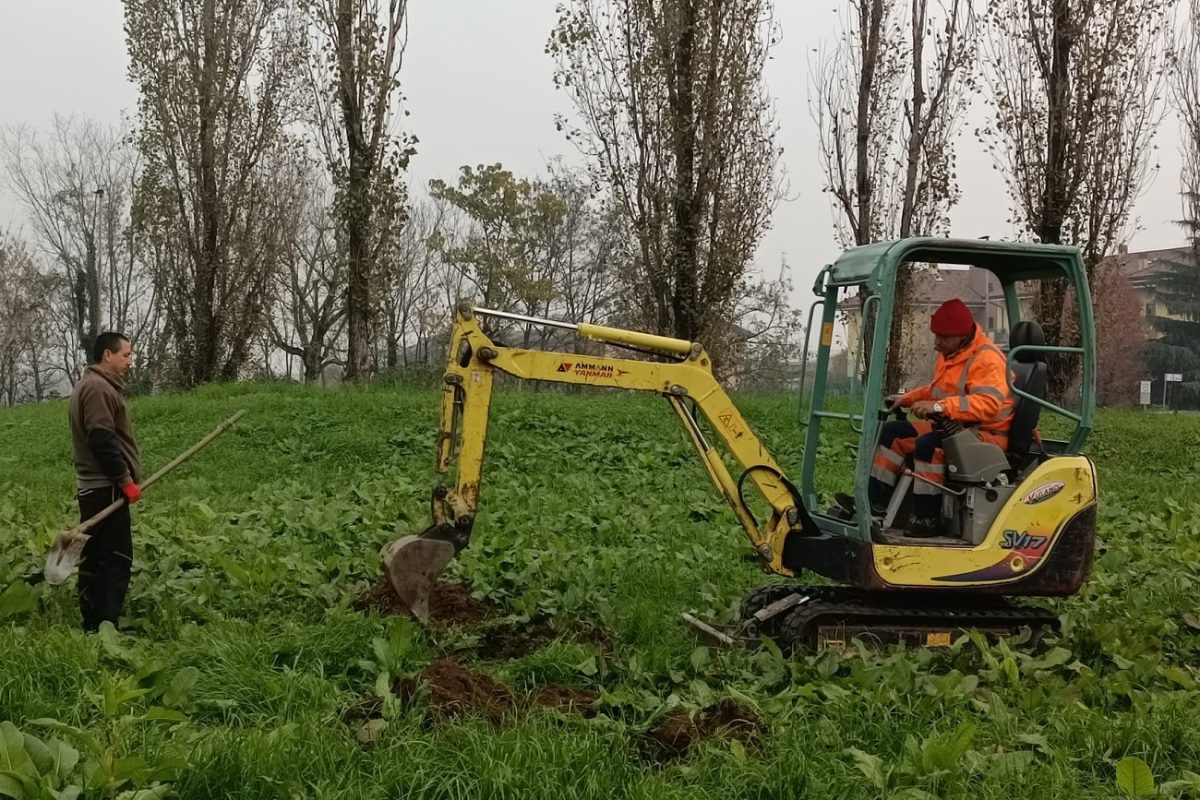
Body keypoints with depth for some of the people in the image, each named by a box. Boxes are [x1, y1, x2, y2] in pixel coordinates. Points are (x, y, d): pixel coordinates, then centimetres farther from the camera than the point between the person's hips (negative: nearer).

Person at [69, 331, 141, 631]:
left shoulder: (91, 385, 19)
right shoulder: (98, 388, -14)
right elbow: (102, 440, -22)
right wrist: (126, 480, -18)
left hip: (94, 487, 11)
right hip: (106, 488, -11)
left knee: (95, 558, 12)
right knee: (117, 559, -9)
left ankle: (92, 626, 17)